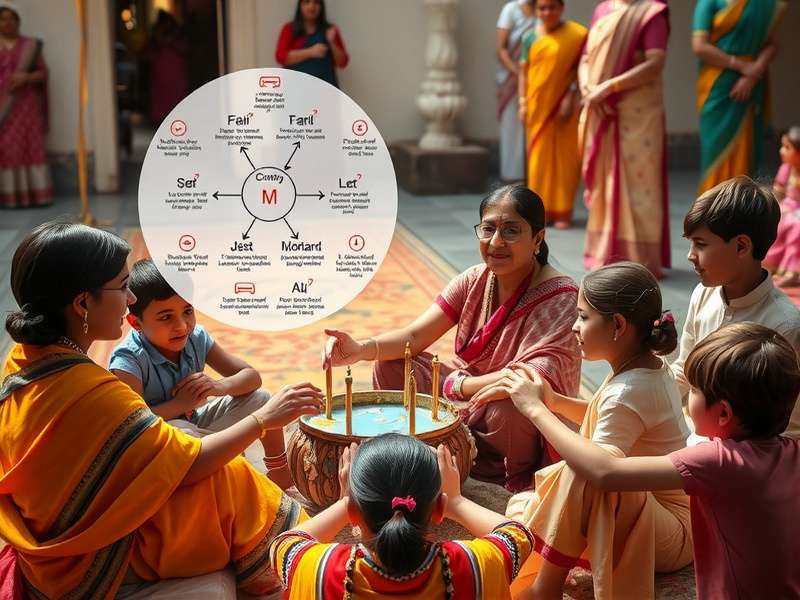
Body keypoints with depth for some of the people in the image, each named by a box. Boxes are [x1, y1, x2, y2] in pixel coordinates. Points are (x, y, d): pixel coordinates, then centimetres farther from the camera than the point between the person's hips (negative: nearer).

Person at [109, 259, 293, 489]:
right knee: (177, 430, -40)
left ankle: (280, 472, 15)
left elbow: (252, 377, -6)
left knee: (261, 399, -4)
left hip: (193, 422, 6)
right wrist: (181, 403, -30)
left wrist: (217, 386, -26)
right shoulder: (128, 360, -26)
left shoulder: (196, 338, -10)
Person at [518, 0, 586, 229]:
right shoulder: (530, 36, 7)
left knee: (564, 156, 0)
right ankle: (540, 209, 13)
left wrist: (570, 98, -14)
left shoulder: (576, 35, -2)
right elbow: (523, 71, 8)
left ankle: (562, 211, 6)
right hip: (538, 105, 3)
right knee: (539, 156, 5)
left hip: (563, 105, -2)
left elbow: (579, 69, -5)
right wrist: (523, 102, 0)